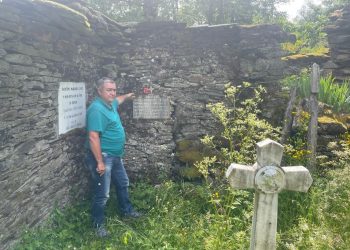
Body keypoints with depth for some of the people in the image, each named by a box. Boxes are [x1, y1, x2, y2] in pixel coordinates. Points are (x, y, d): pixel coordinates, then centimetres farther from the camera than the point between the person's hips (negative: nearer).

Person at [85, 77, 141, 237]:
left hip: (115, 156, 10)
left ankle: (126, 211, 43)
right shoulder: (97, 109, -23)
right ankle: (98, 224, 20)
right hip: (103, 157, -10)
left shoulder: (110, 104, 7)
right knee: (102, 194, 1)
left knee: (123, 183, 23)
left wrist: (127, 97, 50)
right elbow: (93, 137, -28)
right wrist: (100, 162, -27)